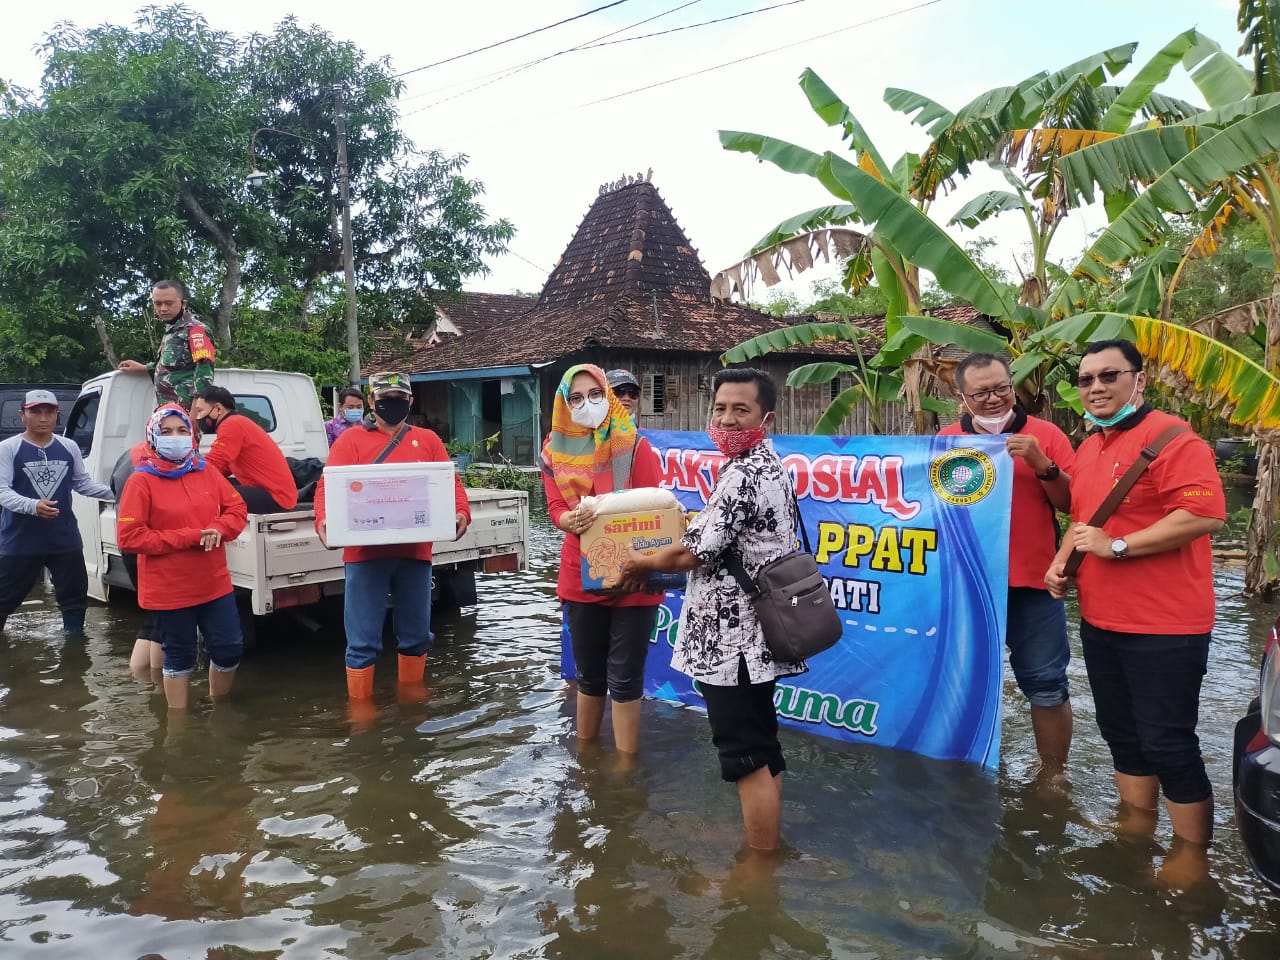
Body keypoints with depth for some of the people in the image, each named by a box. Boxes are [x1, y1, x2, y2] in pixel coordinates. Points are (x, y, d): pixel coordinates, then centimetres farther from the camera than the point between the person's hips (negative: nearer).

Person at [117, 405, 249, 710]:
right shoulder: (141, 481, -10)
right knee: (179, 658, 9)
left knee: (230, 647, 9)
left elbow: (237, 509, 10)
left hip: (214, 584, 5)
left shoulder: (207, 473, 5)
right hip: (168, 590, -4)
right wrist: (188, 537, -19)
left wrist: (218, 530, -14)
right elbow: (128, 537, -15)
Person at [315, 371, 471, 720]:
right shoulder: (351, 440, 4)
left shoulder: (428, 440, 11)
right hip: (365, 553, -3)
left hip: (414, 552, 3)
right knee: (363, 640, 1)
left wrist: (461, 512, -15)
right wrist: (323, 519, -24)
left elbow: (451, 483, 5)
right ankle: (360, 703, 18)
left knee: (416, 633, 15)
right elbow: (328, 486, -5)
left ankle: (411, 691, 35)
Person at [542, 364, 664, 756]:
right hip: (581, 575, 3)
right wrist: (573, 520, -27)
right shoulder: (556, 449, 4)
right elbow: (555, 508, -3)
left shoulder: (635, 445, -4)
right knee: (588, 676, 16)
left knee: (624, 678, 2)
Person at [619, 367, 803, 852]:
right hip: (758, 632, 10)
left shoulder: (741, 475, -18)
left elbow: (696, 554, -17)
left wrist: (642, 564, -1)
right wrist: (699, 520, 24)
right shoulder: (771, 467, 14)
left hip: (732, 638, -10)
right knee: (762, 748, 18)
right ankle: (767, 848, 31)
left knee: (745, 756, 0)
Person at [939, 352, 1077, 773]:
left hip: (1032, 581, -2)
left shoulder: (1045, 435, -2)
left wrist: (1041, 464, -18)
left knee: (1046, 685, 5)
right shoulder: (946, 439, 3)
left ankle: (1053, 778, 23)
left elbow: (1072, 503, -4)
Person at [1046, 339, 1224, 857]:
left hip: (1165, 626, -9)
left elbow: (1206, 514, -26)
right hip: (1100, 620, 9)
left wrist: (1117, 546, -23)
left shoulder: (1171, 437, -15)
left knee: (1168, 744, 0)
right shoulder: (1088, 448, 13)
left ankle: (1193, 853, 17)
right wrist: (1062, 559, 8)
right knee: (1121, 733, 19)